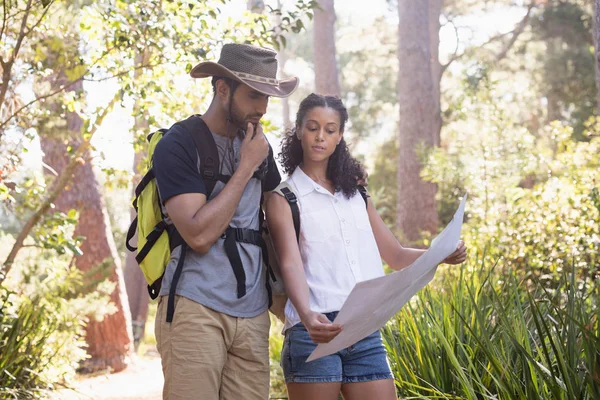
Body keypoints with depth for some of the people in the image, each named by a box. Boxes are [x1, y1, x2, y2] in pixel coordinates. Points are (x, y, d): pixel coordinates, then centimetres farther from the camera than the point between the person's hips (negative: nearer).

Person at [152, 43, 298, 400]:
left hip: (252, 313, 5)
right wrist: (246, 167, -9)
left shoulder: (257, 144, 13)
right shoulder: (179, 144, -5)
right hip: (195, 307, -5)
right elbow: (199, 235, -14)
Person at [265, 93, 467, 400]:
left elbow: (395, 255, 18)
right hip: (316, 331, -4)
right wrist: (307, 315, -32)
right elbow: (290, 264, -12)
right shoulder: (284, 196, 2)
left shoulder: (355, 194, 19)